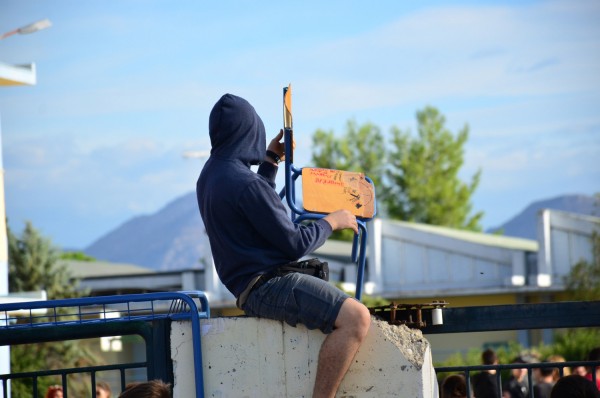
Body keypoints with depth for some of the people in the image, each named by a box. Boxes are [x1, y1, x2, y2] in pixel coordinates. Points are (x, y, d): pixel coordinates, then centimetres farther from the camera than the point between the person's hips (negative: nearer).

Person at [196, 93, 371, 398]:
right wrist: (332, 222, -1)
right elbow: (295, 244, -17)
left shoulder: (211, 175, 10)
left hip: (248, 284, 11)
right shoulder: (245, 184, -20)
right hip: (266, 286, -11)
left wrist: (270, 159, 31)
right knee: (356, 317, -26)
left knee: (347, 308, 27)